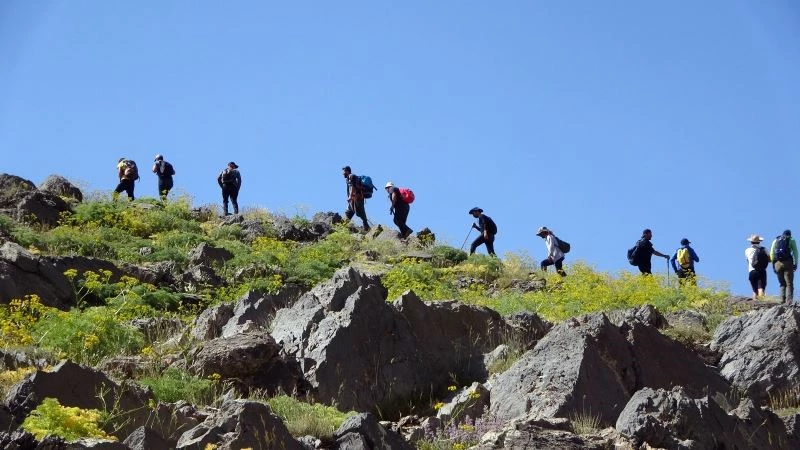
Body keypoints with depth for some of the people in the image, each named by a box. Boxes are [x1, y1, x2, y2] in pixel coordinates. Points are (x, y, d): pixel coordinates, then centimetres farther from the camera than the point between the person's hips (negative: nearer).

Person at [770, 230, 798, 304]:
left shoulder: (775, 241, 17)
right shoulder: (791, 240, 9)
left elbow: (772, 254, 11)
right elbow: (795, 252, -2)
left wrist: (773, 265, 12)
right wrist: (795, 264, -2)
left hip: (778, 264, 3)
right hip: (788, 263, -3)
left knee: (782, 284, 13)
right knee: (789, 284, -3)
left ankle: (782, 300, 1)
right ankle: (789, 301, -17)